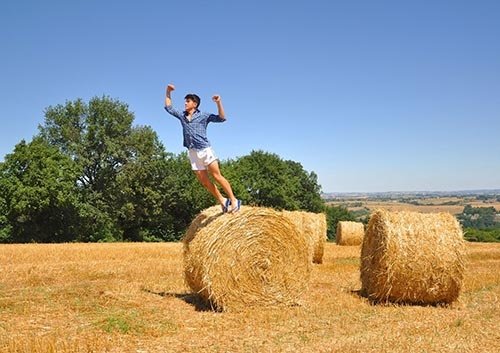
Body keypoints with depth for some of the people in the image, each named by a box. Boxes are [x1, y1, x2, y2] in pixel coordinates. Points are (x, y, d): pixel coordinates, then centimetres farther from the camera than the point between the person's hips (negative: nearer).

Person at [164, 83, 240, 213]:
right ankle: (223, 201, 13)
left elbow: (221, 118, -6)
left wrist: (219, 103, -17)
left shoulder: (203, 116, 1)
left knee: (216, 176, -10)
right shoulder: (181, 116, 15)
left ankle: (233, 200, -6)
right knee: (204, 181, 3)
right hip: (193, 153, 5)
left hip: (205, 150, -5)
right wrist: (168, 92, 15)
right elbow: (168, 107, 23)